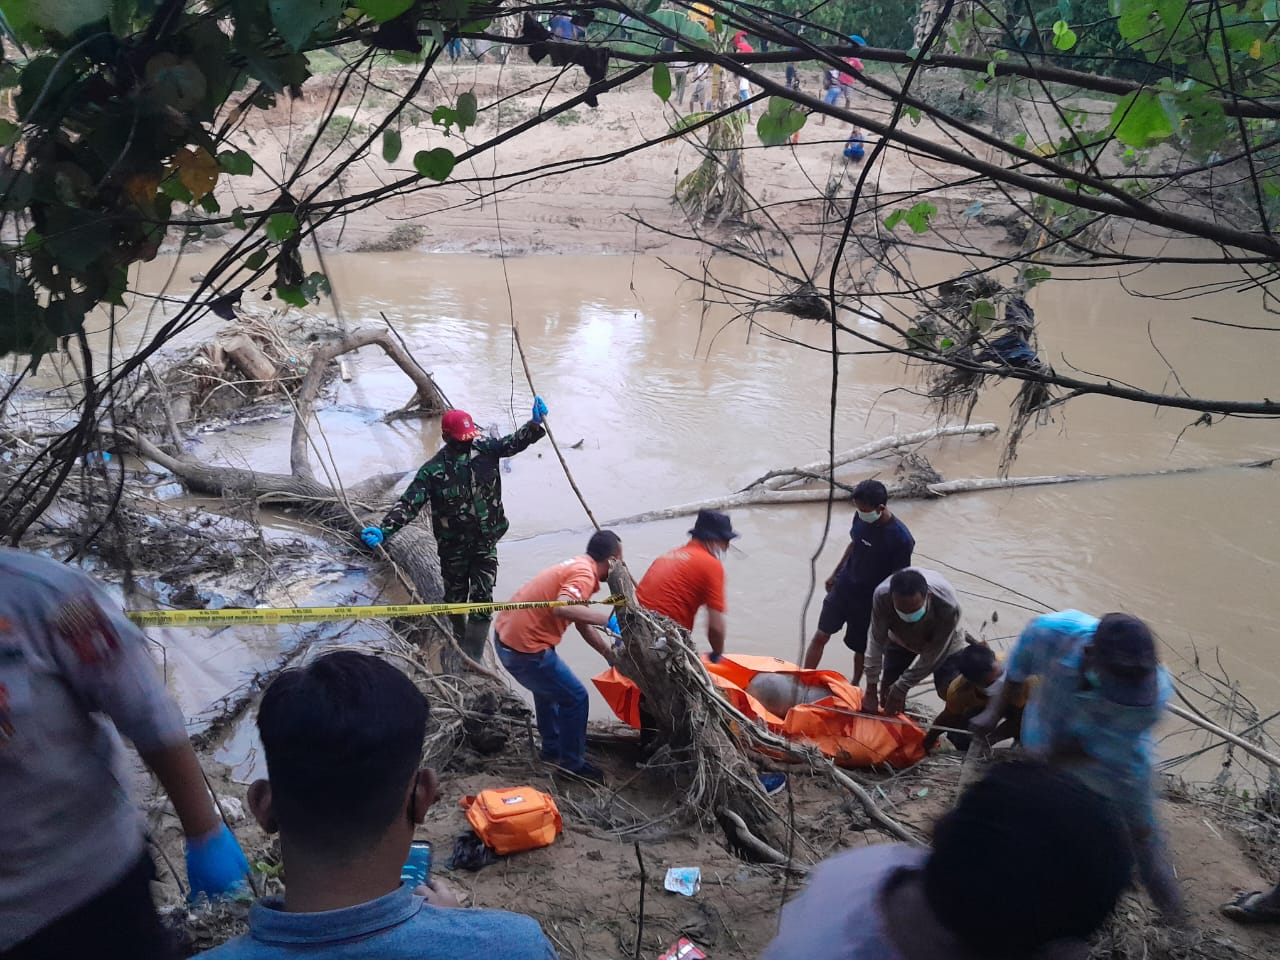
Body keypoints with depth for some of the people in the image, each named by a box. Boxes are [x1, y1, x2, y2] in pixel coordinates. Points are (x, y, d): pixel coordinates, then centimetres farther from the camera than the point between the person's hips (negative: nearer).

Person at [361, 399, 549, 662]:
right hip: (453, 544, -2)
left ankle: (472, 658, 0)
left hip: (485, 541, 2)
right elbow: (409, 503, -16)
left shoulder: (485, 448, -2)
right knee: (455, 599, 12)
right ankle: (458, 648, 33)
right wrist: (383, 530, -28)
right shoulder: (433, 470, -12)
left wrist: (535, 423, -22)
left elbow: (515, 442, -1)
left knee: (483, 599, -4)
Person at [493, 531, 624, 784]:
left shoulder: (578, 566, 12)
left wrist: (610, 653, 17)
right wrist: (607, 619, -28)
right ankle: (573, 765, 18)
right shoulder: (584, 574, -16)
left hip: (506, 634, 10)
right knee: (575, 698, 5)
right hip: (525, 648, -10)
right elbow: (561, 607, -36)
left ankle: (552, 749, 44)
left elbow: (582, 622, 19)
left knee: (549, 686, 31)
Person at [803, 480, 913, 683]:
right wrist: (835, 573, 17)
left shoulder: (901, 538, -27)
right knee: (820, 636, 9)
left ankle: (854, 686, 41)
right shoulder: (861, 517, -11)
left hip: (870, 600, -4)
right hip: (843, 587, 4)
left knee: (861, 647, 15)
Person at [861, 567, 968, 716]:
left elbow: (931, 656, -30)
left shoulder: (948, 606, -43)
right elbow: (876, 641, -25)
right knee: (887, 689, -2)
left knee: (949, 692, -14)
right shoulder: (882, 595, -39)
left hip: (941, 641, -2)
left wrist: (900, 689, -24)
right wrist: (871, 690, -22)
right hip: (900, 638, 2)